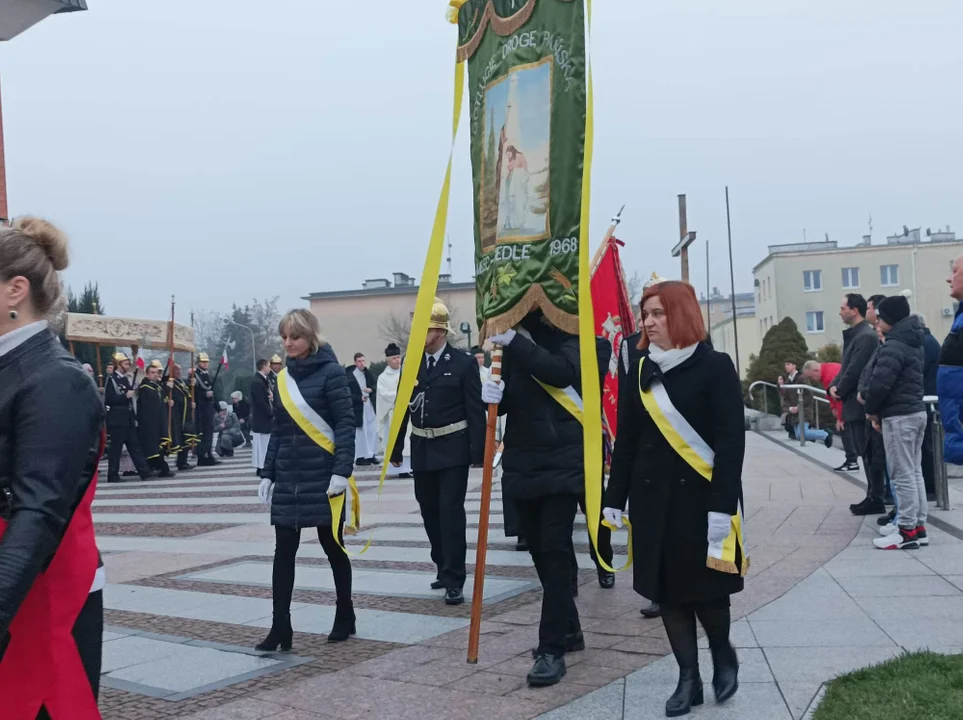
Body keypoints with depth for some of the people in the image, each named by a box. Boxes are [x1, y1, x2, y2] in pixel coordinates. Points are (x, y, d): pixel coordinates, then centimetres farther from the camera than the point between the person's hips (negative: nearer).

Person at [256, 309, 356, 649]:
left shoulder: (330, 372, -8)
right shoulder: (283, 377, 10)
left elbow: (346, 424, -12)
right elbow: (278, 429, 14)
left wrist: (341, 471, -19)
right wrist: (268, 474, 10)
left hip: (323, 476, -5)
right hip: (288, 478, 5)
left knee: (332, 546, 8)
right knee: (283, 551, 1)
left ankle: (345, 617, 24)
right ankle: (281, 628, 5)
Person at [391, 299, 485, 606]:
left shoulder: (463, 363, -6)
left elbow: (476, 410, -8)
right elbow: (403, 407, 9)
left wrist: (478, 451, -13)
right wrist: (395, 449, 8)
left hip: (453, 450, -5)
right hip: (422, 451, 5)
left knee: (451, 513, -7)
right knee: (430, 513, 13)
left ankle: (454, 580, -1)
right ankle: (444, 568, 30)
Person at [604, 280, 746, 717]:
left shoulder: (715, 367, -9)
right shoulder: (640, 370, 6)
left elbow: (731, 443, -13)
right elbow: (626, 441, 9)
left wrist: (722, 507, -19)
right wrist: (614, 499, 6)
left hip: (700, 497, -5)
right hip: (652, 499, 5)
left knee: (706, 590, 3)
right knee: (668, 591, 7)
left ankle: (724, 655, 31)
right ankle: (688, 679, 19)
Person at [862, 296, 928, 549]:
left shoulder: (892, 347, -17)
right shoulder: (913, 343, 15)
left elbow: (880, 383, -24)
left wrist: (871, 409, -6)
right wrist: (871, 399, 8)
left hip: (898, 416, -10)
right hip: (916, 412, 10)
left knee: (903, 475, -5)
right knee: (915, 472, 13)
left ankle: (907, 531, -1)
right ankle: (918, 527, 17)